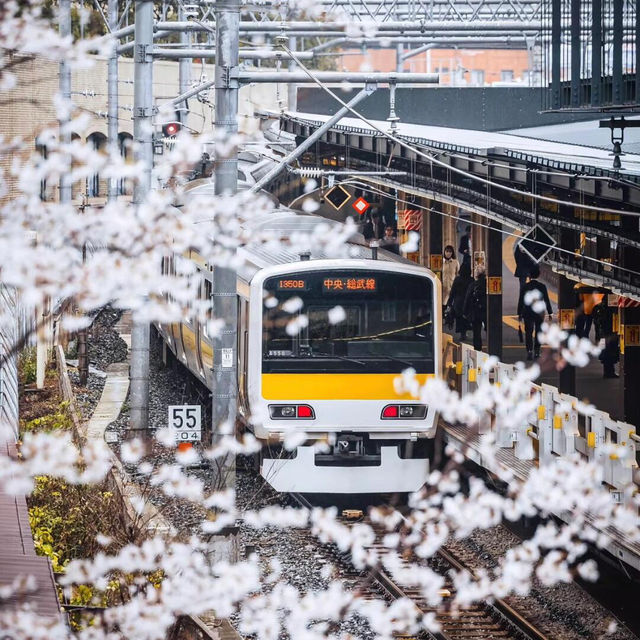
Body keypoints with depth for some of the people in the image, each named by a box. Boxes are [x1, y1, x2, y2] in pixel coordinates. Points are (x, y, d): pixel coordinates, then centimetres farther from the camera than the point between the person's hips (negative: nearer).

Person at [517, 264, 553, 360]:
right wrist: (549, 313, 6)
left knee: (528, 332, 0)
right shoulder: (542, 287, -6)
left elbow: (520, 301, -2)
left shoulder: (525, 286, -5)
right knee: (538, 332, 14)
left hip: (527, 313, -1)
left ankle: (529, 351, -14)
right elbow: (546, 300, -2)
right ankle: (537, 351, 16)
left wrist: (519, 314, 5)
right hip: (539, 313, 1)